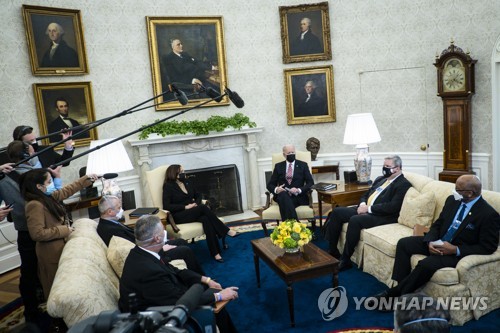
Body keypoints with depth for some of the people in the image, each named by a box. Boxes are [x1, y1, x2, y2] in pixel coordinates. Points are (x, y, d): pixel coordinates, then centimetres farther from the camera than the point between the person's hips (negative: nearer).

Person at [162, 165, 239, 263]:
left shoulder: (186, 183, 15)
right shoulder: (168, 186, -4)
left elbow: (198, 195, 20)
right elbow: (166, 206, -13)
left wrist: (196, 203, -4)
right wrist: (185, 207, -19)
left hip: (193, 212, 6)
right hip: (179, 216, -5)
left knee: (206, 219, -31)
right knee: (203, 208, -31)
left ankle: (215, 253, -37)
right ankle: (226, 231, -25)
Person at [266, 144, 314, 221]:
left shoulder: (303, 165, 12)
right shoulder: (278, 166, 15)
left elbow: (310, 183, 4)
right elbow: (270, 184, 13)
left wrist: (299, 190, -15)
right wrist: (276, 189, -12)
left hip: (298, 197, -2)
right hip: (282, 196, 2)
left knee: (285, 203, -36)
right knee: (283, 194, -36)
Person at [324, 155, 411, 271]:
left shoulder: (403, 184, -7)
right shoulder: (380, 179, 19)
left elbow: (393, 207, -19)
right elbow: (365, 195, 23)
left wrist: (369, 208, -17)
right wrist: (362, 205, -1)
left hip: (382, 216, -9)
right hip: (366, 210, 9)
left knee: (355, 220, -33)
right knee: (337, 212, -6)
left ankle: (345, 260, -20)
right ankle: (333, 251, 0)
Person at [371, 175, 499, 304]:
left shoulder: (489, 215, -17)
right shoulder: (452, 200, 2)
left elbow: (488, 247, -16)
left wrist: (455, 250, -25)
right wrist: (430, 242, -11)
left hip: (459, 253, -7)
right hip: (439, 242, 7)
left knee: (426, 264, -31)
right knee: (403, 243, -7)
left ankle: (394, 294, -14)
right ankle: (399, 288, -9)